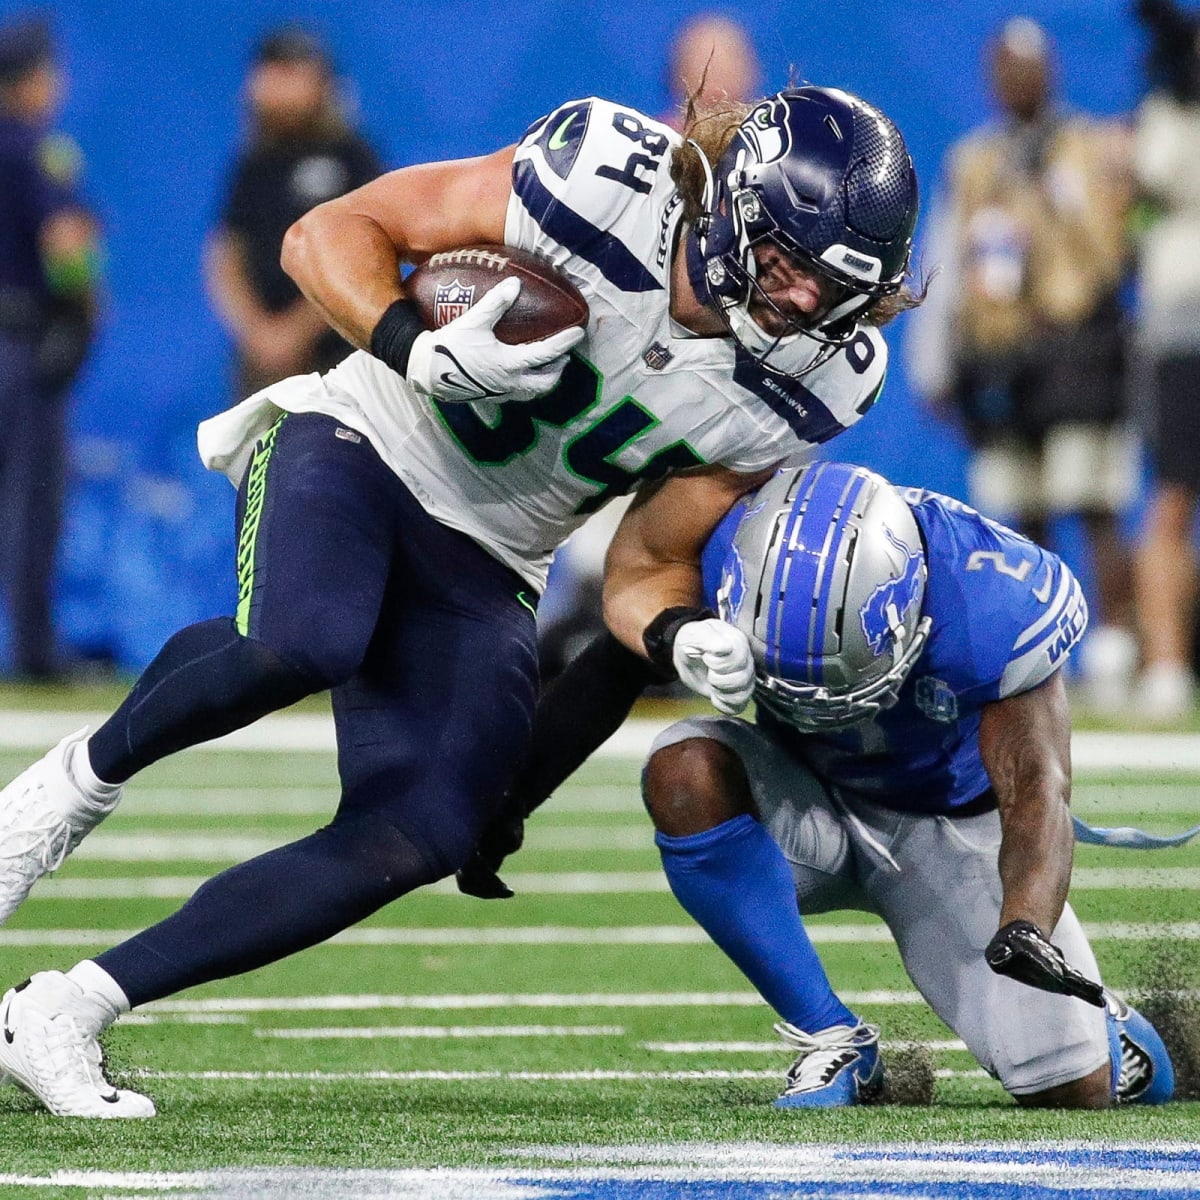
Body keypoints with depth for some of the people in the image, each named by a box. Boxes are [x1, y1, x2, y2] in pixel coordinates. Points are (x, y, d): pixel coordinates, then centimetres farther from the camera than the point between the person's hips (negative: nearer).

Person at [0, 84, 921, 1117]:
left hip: (481, 573, 5)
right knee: (302, 643, -39)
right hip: (355, 448, -5)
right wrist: (420, 351, -30)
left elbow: (645, 569, 3)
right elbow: (328, 233, -12)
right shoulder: (609, 180, -20)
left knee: (419, 839, -17)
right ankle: (84, 777, -7)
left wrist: (685, 638, -20)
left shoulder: (789, 391, -5)